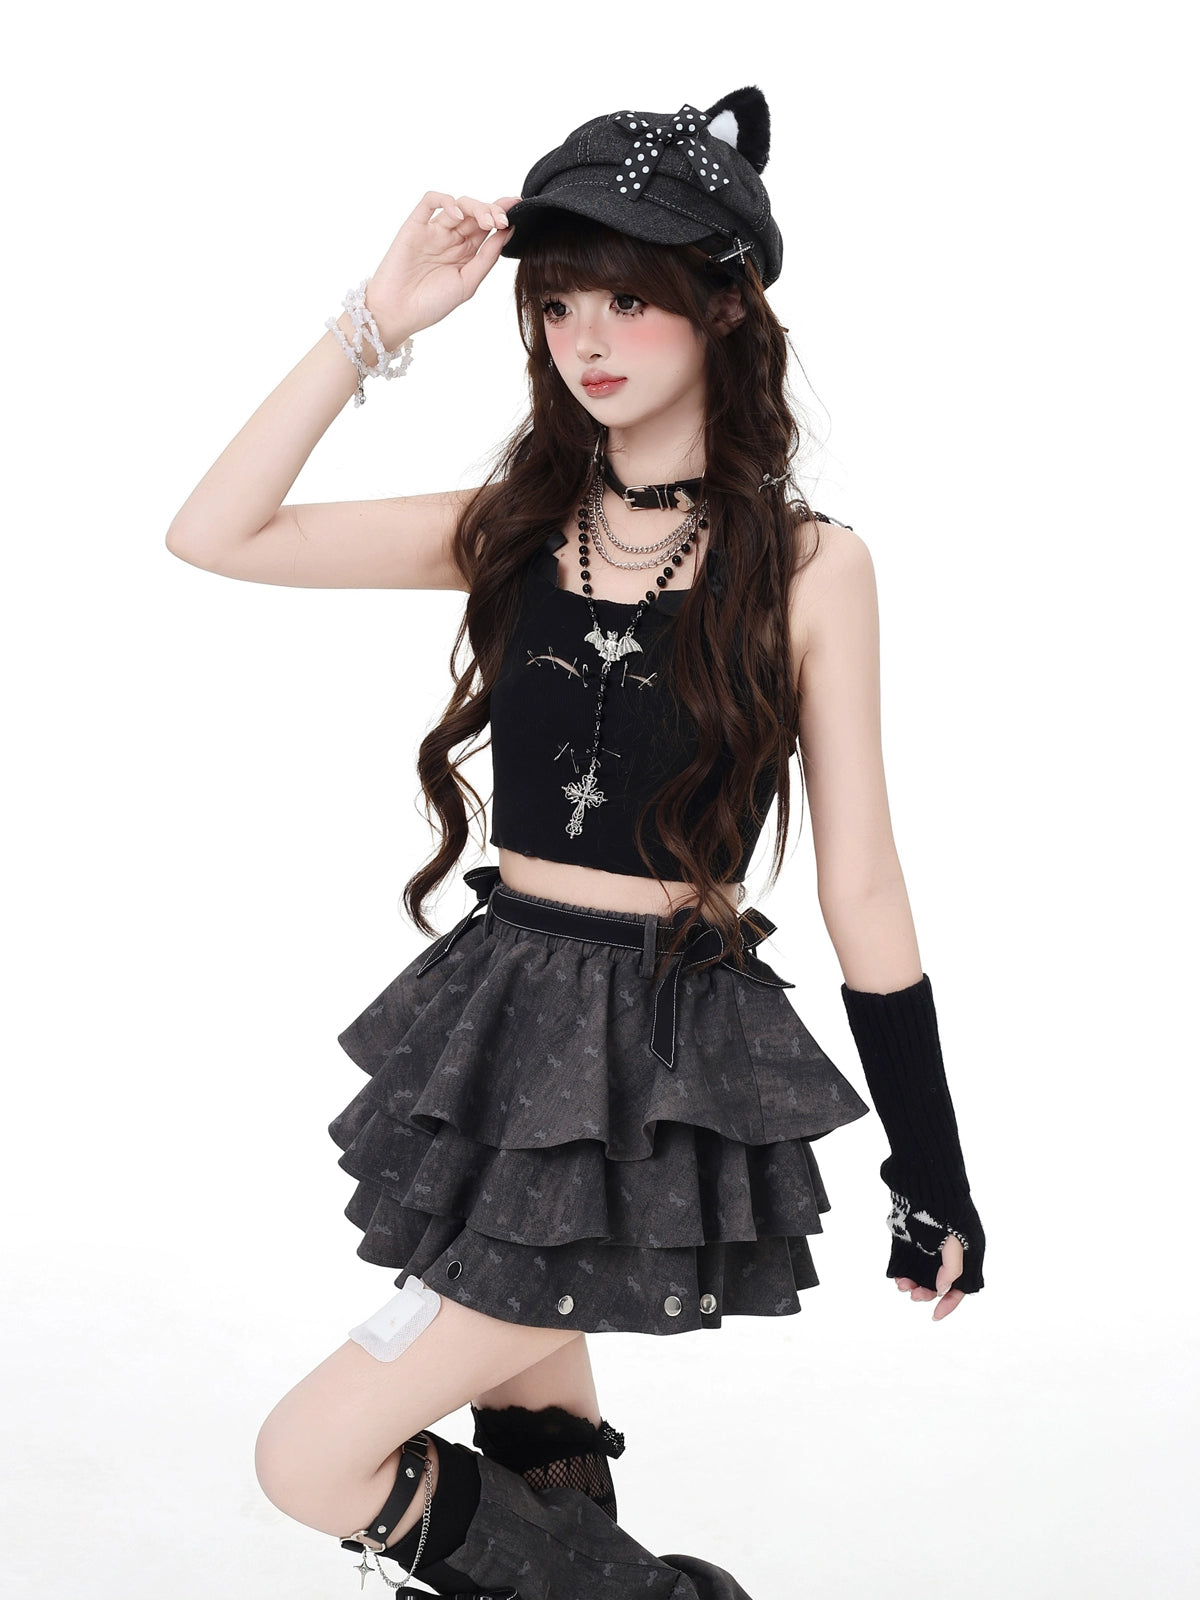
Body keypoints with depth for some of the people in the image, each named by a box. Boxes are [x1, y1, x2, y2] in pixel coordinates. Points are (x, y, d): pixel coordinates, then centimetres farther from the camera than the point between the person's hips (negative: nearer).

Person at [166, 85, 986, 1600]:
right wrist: (375, 323, -7)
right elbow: (214, 535, -3)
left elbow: (861, 890, -4)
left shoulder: (808, 563, -7)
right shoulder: (512, 527, 4)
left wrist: (933, 1176, 0)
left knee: (319, 1458, -4)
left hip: (668, 1066, -5)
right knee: (538, 1453, 18)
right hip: (500, 1023, 5)